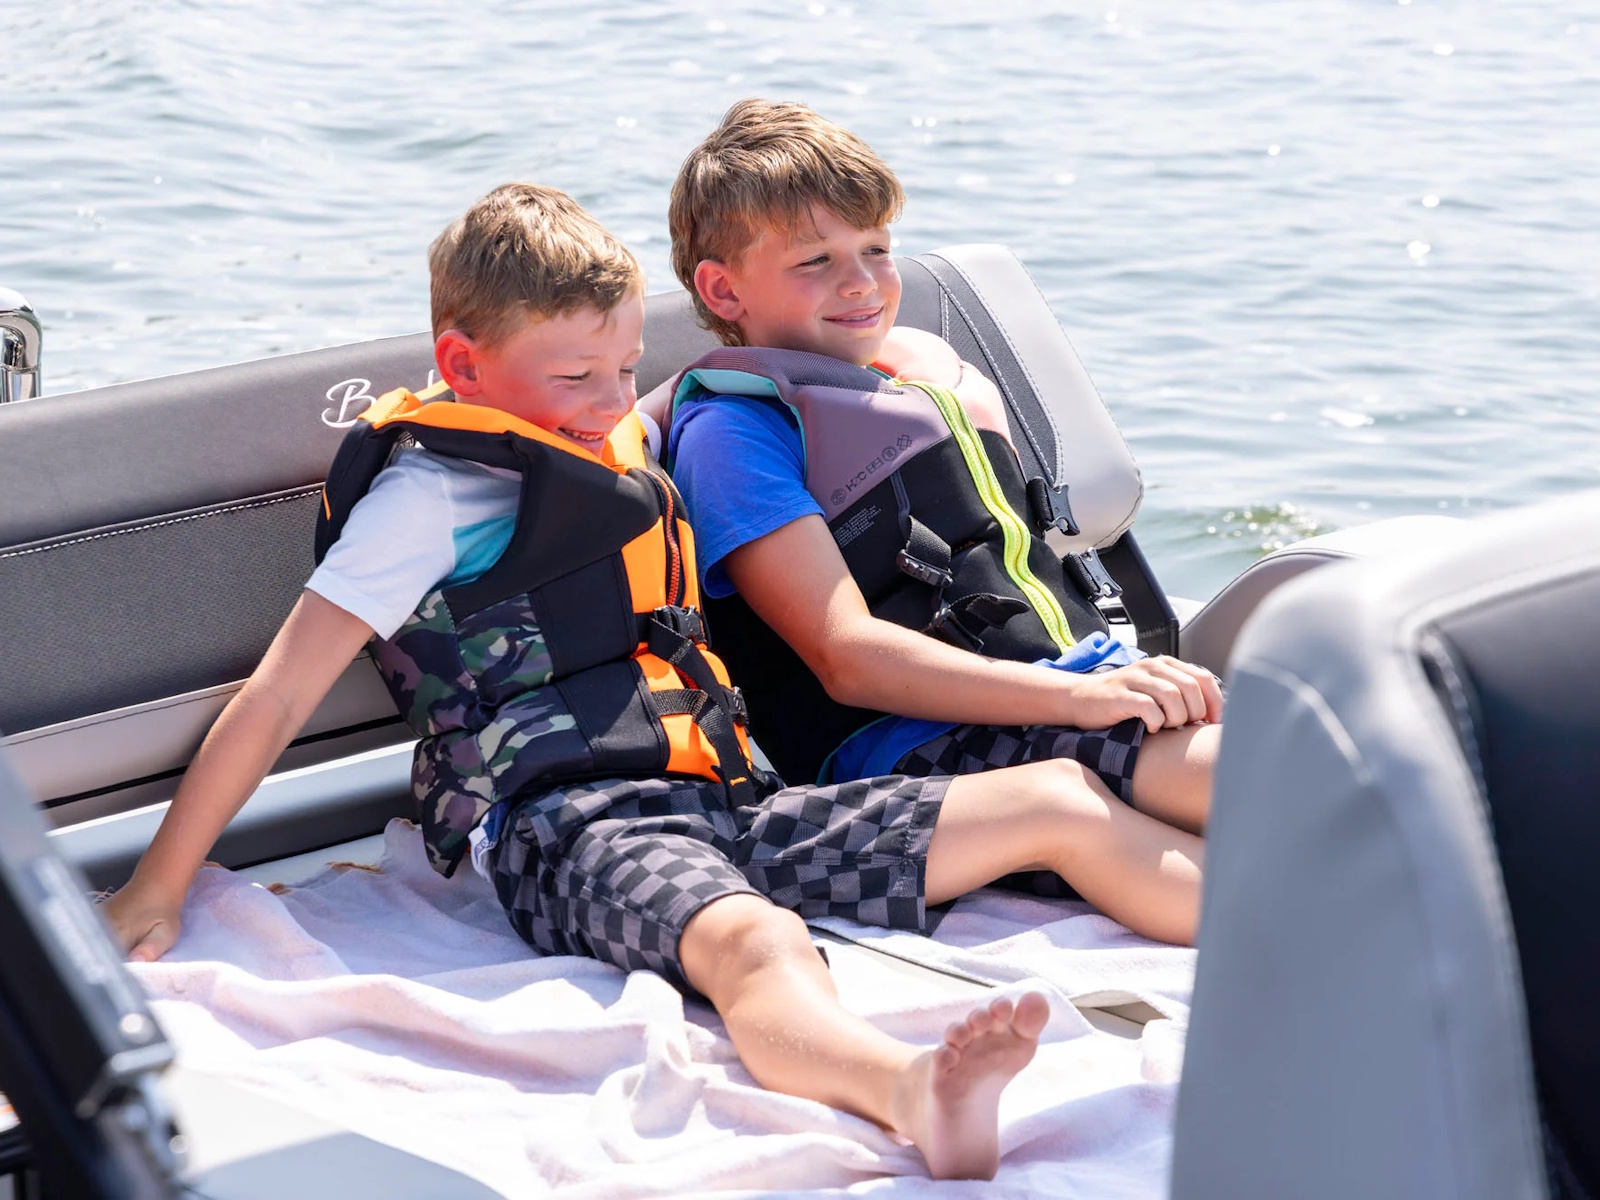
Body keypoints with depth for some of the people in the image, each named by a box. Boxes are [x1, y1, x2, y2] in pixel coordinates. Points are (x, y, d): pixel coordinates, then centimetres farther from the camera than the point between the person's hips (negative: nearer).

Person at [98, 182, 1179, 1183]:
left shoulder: (623, 449, 25)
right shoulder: (432, 493, 0)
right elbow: (277, 698, -2)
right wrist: (156, 892, -6)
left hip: (724, 803, 9)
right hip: (573, 825, -9)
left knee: (1050, 805, -2)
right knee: (755, 945, -42)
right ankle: (918, 1096, -71)